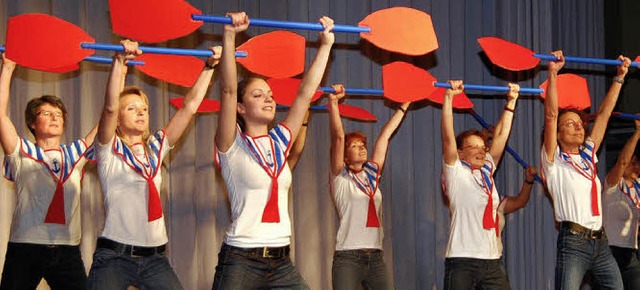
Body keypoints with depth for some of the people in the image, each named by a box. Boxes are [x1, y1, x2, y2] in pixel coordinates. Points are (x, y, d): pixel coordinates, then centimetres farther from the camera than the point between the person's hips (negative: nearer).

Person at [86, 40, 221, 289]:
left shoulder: (156, 147, 14)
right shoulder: (110, 150, 0)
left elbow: (190, 106, 12)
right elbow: (110, 107, -17)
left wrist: (210, 67, 10)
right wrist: (119, 60, -25)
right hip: (115, 257, -5)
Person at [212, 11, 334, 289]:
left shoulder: (280, 141, 11)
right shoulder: (232, 145, -2)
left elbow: (306, 91, 11)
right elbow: (228, 90, -15)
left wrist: (325, 45, 9)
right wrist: (229, 36, -23)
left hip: (281, 261, 5)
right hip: (240, 261, -5)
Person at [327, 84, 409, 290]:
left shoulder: (372, 174, 15)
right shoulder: (340, 178, 2)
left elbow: (385, 135, 19)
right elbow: (338, 137, -9)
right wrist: (333, 102, -15)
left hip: (376, 257, 5)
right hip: (348, 258, -5)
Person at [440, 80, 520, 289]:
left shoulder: (487, 171, 16)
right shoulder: (456, 173, 0)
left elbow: (501, 136, 18)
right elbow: (448, 137, -11)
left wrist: (511, 102, 18)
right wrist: (449, 97, -15)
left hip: (493, 259, 6)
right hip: (463, 260, -6)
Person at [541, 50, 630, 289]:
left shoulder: (588, 155, 17)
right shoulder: (554, 160, 1)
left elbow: (603, 115, 19)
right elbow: (550, 116, -10)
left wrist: (620, 77, 20)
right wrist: (553, 74, -15)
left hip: (600, 242, 7)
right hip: (573, 242, -7)